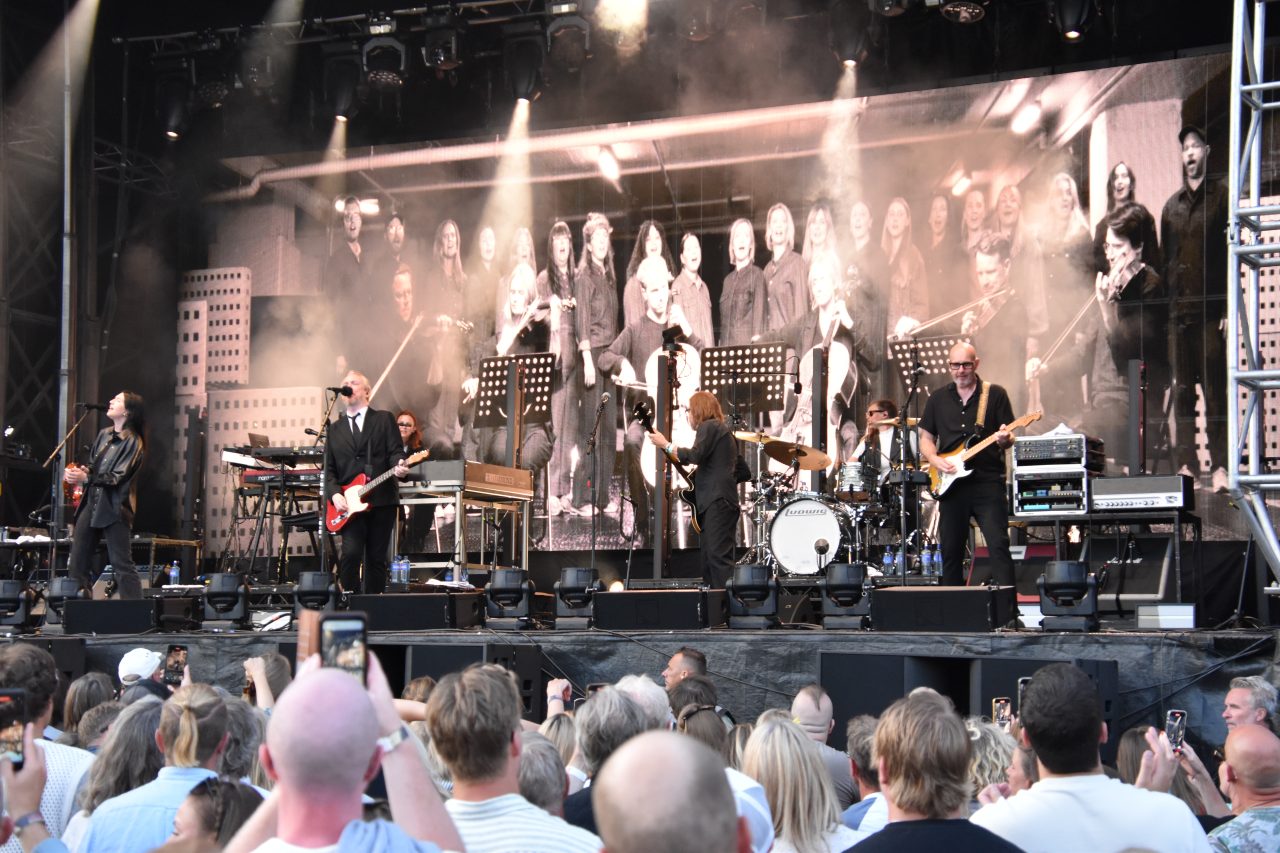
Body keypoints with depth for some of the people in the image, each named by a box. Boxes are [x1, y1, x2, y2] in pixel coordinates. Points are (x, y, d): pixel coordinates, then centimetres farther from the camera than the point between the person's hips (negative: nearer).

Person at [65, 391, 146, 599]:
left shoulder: (133, 442, -8)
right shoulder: (104, 435, 14)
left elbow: (118, 477, -15)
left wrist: (85, 478, -22)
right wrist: (78, 472, -1)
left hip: (114, 508, -8)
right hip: (91, 503, 8)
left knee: (122, 565, -9)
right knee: (77, 564, 7)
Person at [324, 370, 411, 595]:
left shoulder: (384, 419, 9)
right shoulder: (335, 429, 16)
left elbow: (395, 452, 0)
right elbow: (329, 469, 12)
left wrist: (398, 466, -23)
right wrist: (335, 494, -5)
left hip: (381, 500, -1)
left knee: (376, 559, 2)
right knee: (351, 553, -16)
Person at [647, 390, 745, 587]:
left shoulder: (708, 426, -1)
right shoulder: (723, 430, 29)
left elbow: (695, 456, -18)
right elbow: (743, 472, 28)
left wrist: (665, 445, -8)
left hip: (717, 501, -10)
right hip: (722, 499, 10)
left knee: (718, 554, -18)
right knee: (708, 555, 9)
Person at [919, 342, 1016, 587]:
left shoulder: (995, 394, 4)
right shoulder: (938, 399, 12)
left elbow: (1010, 437, 4)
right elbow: (926, 438, 16)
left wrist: (1005, 440, -20)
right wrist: (935, 459, -4)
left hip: (988, 481, -3)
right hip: (952, 484, 3)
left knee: (998, 546, -12)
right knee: (950, 550, 6)